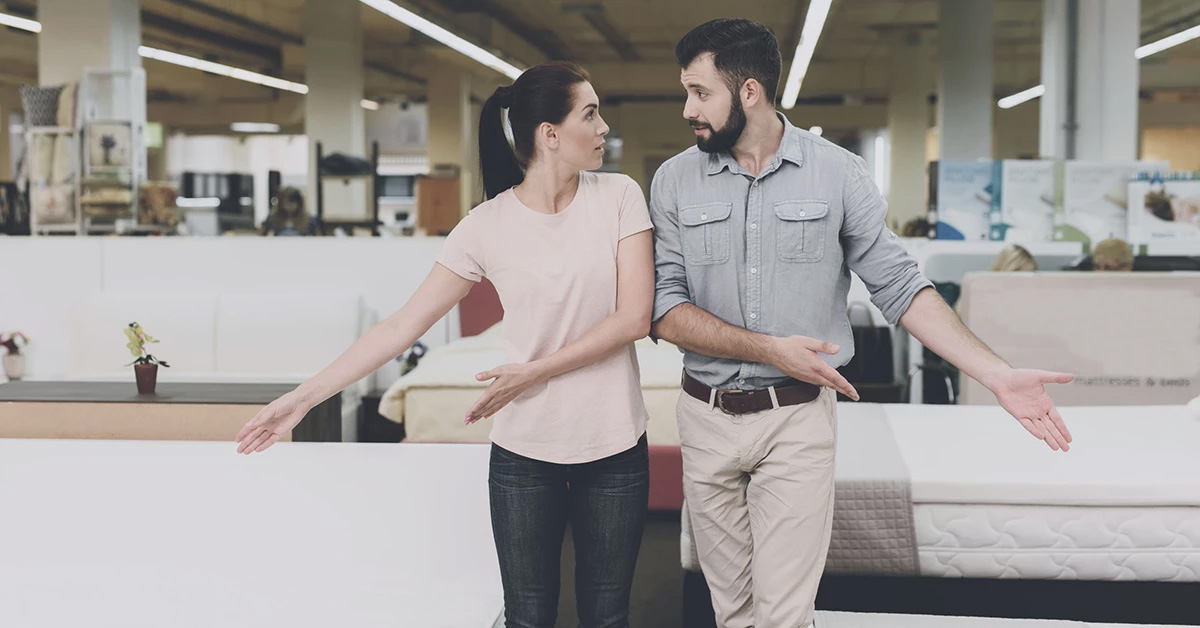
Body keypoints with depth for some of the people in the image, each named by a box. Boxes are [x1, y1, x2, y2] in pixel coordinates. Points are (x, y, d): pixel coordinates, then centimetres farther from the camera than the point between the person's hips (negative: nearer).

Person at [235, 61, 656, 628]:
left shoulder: (618, 197, -3)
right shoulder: (487, 226, -5)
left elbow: (635, 316, -8)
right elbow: (402, 327, -3)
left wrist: (537, 372, -12)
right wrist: (305, 396, -7)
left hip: (615, 447, 1)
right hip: (524, 451, 0)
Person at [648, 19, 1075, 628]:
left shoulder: (837, 173, -4)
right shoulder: (675, 180, -1)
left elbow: (899, 286, -1)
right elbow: (664, 309, -6)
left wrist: (998, 374, -10)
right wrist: (769, 349, -18)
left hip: (798, 419, -2)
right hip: (707, 417, 2)